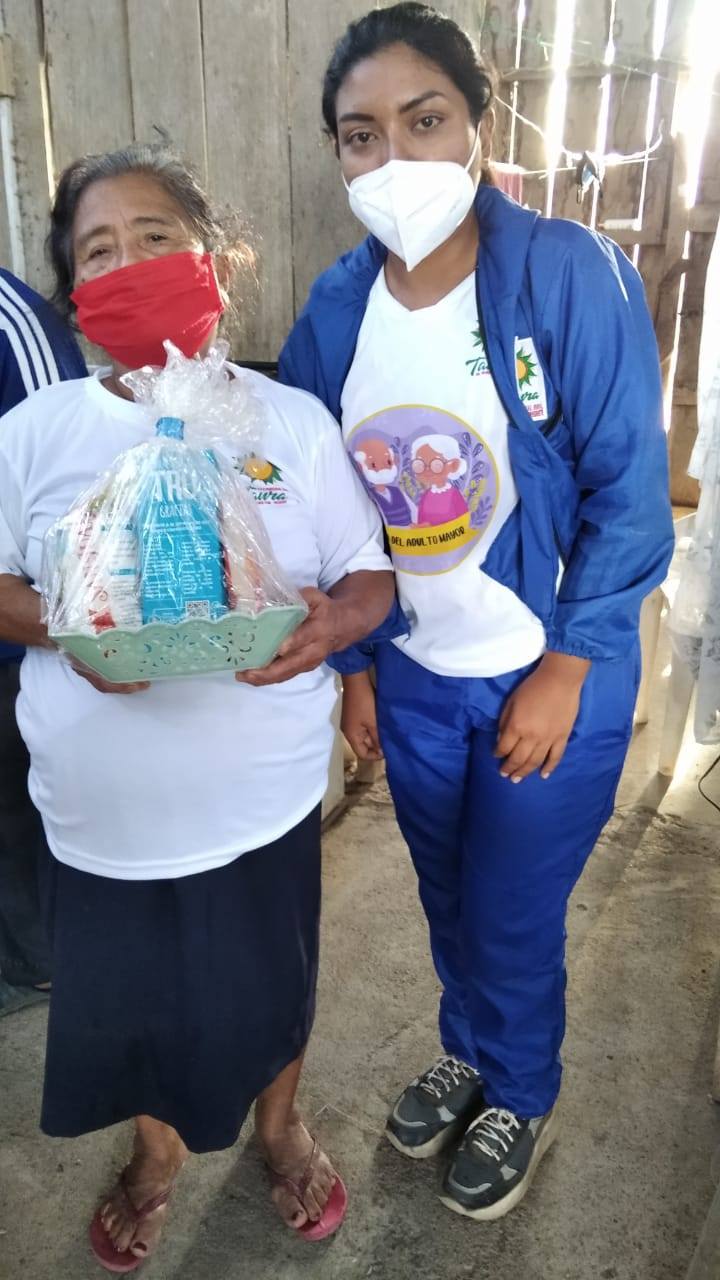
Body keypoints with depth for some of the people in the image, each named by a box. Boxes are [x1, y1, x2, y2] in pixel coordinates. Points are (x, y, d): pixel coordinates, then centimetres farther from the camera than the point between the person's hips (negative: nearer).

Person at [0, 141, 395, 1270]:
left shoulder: (293, 420, -5)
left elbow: (372, 575, -3)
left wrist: (334, 620, -25)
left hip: (264, 800, 0)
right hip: (100, 816, 1)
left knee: (271, 987, 21)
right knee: (128, 999, 21)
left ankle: (279, 1125, 56)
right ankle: (158, 1150, 56)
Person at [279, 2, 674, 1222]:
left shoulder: (571, 274, -15)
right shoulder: (333, 308, -3)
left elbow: (628, 488, -13)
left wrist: (565, 670, -14)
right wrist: (353, 660, 4)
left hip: (547, 677, -4)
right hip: (408, 677, 4)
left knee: (513, 913, 12)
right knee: (447, 893, 23)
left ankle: (520, 1098, 44)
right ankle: (467, 1050, 53)